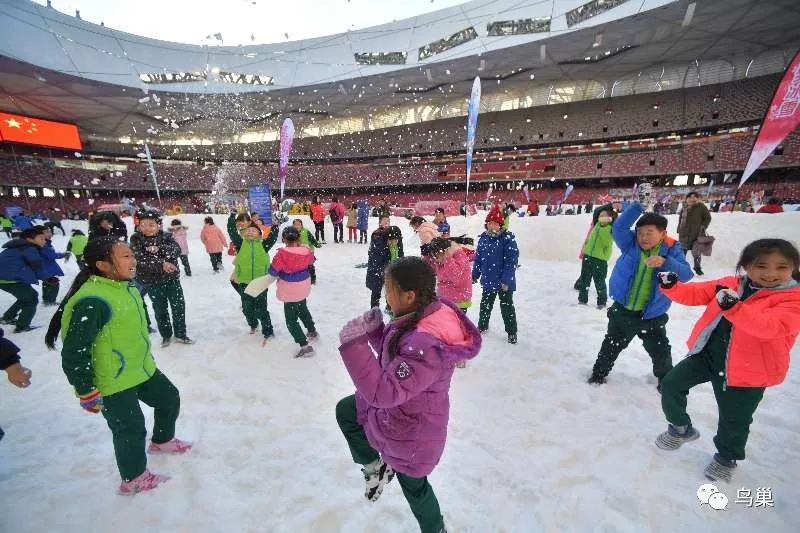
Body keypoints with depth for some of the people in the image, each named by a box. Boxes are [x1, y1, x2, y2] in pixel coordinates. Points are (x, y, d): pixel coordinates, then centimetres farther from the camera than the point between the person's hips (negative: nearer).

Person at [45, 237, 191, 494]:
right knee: (130, 429, 8)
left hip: (143, 370, 9)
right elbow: (74, 352, -23)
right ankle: (134, 479, 34)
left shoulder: (128, 288, 1)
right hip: (112, 383, -9)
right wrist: (86, 392, -17)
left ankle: (163, 440, 49)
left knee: (169, 398, 22)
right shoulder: (91, 301, -27)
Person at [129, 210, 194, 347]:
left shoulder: (166, 236, -1)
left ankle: (180, 334, 22)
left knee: (179, 306, 5)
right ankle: (166, 335, 28)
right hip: (152, 281, -1)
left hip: (172, 278, 1)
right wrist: (161, 264, -31)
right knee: (160, 310, 10)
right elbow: (140, 259, -19)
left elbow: (177, 249, -17)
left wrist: (159, 248, -31)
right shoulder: (136, 239, -6)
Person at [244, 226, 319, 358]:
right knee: (303, 310, 31)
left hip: (290, 292, -6)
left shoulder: (282, 254, -25)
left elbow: (272, 272, -15)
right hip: (303, 288, 6)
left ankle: (305, 346, -1)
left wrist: (267, 281, 7)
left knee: (291, 320, 5)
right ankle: (312, 332, 47)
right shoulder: (306, 251, -10)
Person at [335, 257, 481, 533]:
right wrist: (375, 330, -14)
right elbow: (392, 352, 3)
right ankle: (375, 467, 36)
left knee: (413, 485, 22)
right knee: (345, 409, 21)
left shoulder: (426, 345, -41)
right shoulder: (426, 315, -12)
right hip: (396, 405, 8)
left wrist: (354, 344, -37)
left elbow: (384, 392, -37)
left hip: (410, 430, -8)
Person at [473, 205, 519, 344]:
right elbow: (478, 258, 8)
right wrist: (475, 275, 10)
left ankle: (512, 332, 25)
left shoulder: (508, 239, -15)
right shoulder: (483, 238, 1)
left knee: (507, 307, 8)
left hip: (504, 282, -5)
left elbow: (512, 261, -18)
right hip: (488, 281, 5)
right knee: (485, 304, 20)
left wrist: (506, 280, -21)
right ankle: (482, 326, 40)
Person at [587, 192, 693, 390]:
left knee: (660, 351, 16)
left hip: (652, 315, 0)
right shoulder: (630, 244, -6)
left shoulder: (672, 250, -8)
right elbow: (618, 228, -22)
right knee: (612, 344, 15)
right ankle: (600, 372, 32)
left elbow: (685, 274, -20)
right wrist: (640, 206, -27)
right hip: (622, 310, 0)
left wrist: (665, 262, -38)